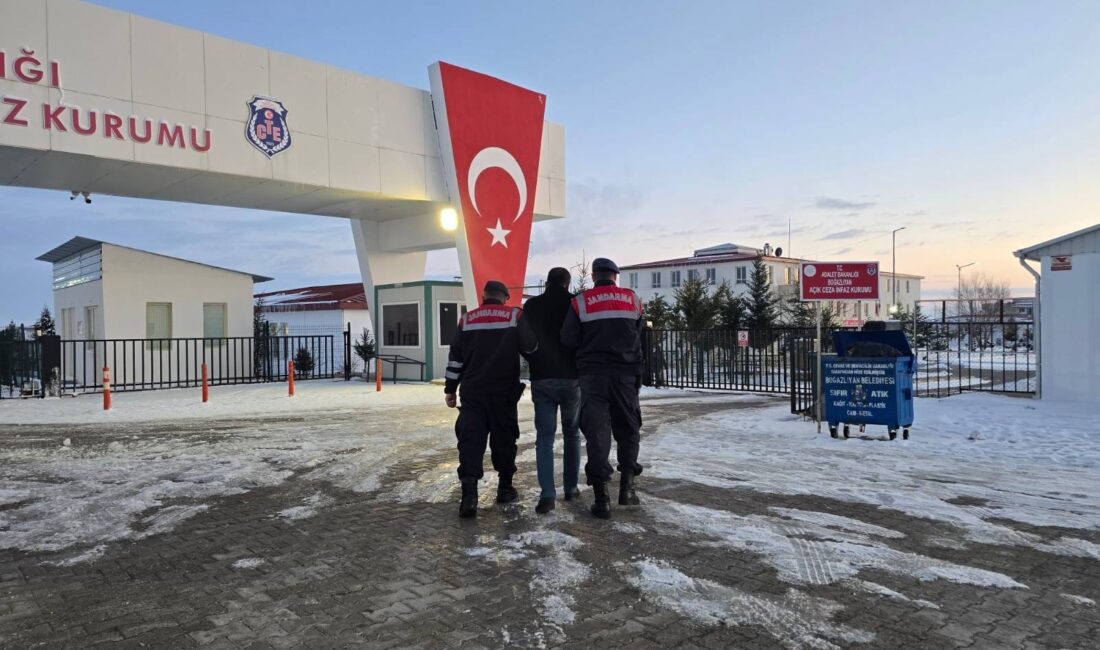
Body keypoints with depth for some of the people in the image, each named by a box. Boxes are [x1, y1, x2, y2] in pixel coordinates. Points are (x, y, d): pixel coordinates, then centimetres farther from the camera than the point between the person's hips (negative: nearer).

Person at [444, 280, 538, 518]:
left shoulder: (467, 320, 8)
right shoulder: (515, 316, 0)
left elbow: (455, 357, 8)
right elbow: (531, 347, -3)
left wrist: (450, 389, 14)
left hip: (472, 391, 1)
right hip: (504, 391, -1)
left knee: (470, 440, -3)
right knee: (504, 439, 12)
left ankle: (469, 494, -15)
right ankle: (505, 488, 22)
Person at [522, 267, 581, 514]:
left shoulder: (531, 306, 3)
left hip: (542, 379, 1)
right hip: (571, 377, 0)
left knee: (544, 436, 0)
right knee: (572, 434, 15)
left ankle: (547, 494, -11)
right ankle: (571, 488, 17)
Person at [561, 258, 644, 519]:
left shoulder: (581, 302, -3)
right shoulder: (633, 300, 6)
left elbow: (568, 340, -5)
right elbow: (637, 341, 9)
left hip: (592, 374, -2)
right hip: (625, 373, 2)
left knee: (596, 431, -1)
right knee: (628, 428, 16)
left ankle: (602, 497, -4)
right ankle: (626, 486, 14)